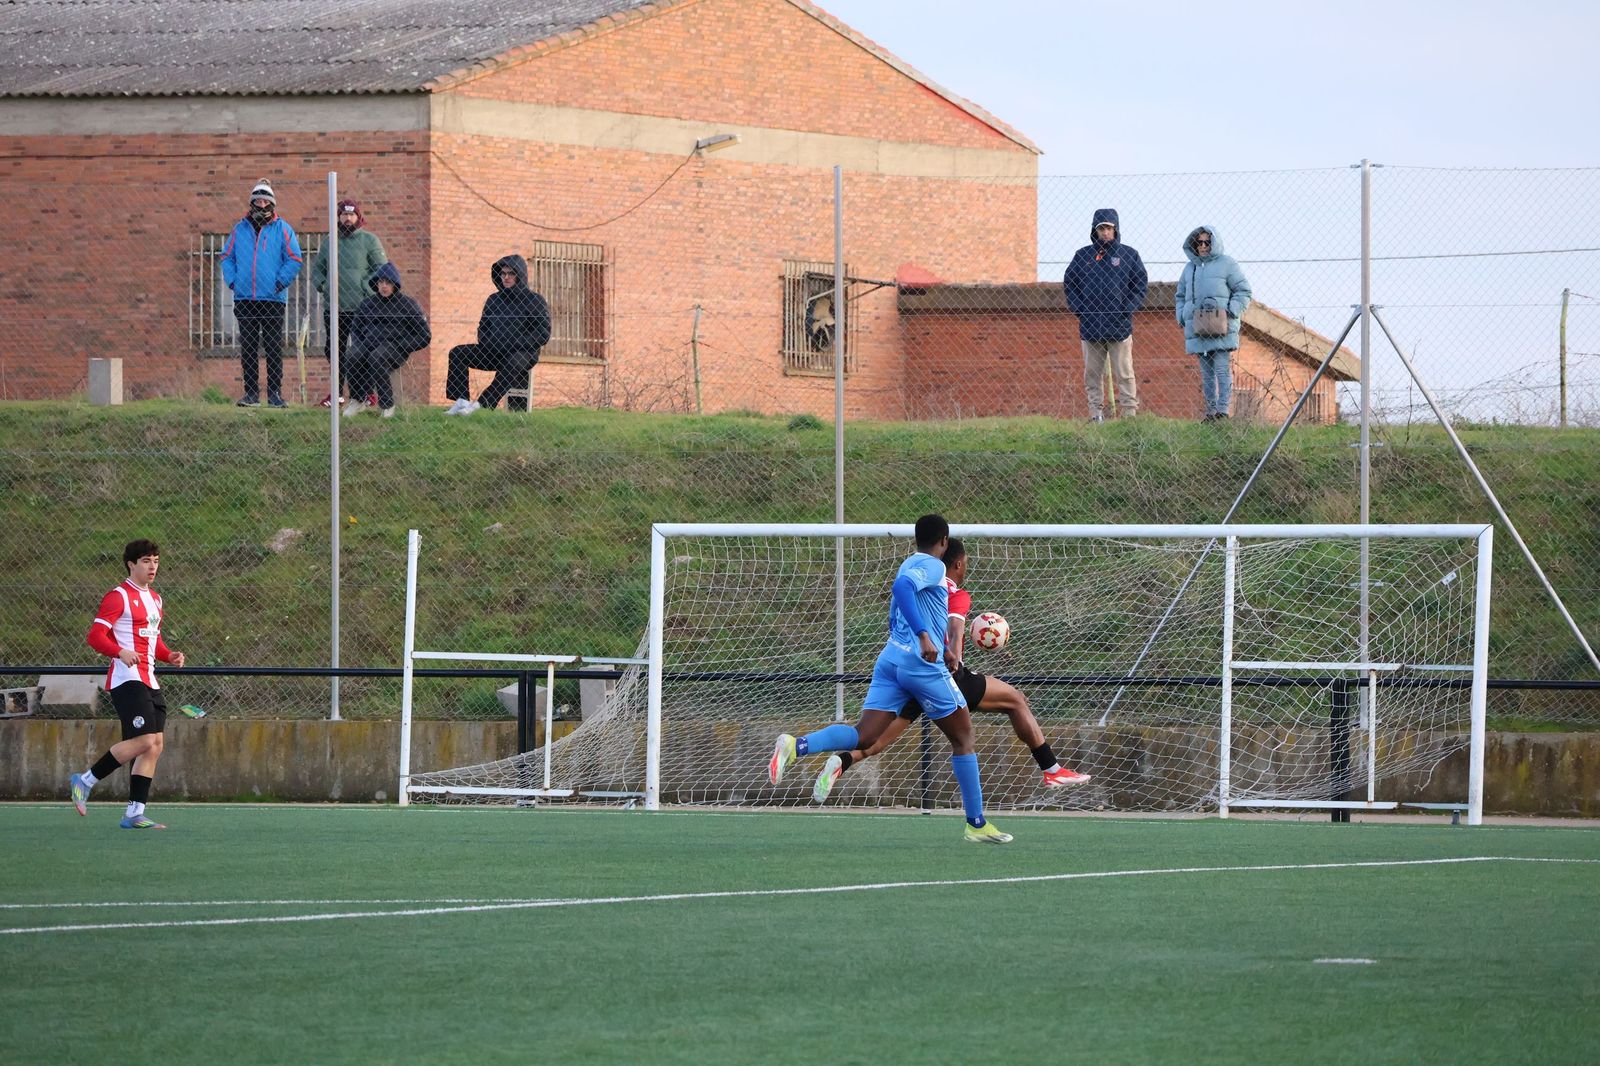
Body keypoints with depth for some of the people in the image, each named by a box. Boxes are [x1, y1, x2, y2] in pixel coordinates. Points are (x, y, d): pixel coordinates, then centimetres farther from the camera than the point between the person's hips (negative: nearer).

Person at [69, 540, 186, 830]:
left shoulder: (155, 599, 20)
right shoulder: (119, 596, -7)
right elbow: (95, 636, -13)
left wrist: (169, 656, 11)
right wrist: (121, 652, -29)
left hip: (149, 681, 9)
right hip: (127, 679, -9)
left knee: (156, 745, 2)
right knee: (145, 741, -18)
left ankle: (135, 814, 3)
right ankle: (85, 781, -5)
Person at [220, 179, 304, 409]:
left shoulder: (282, 230, 2)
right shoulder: (240, 229, 11)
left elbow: (295, 260, 2)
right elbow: (227, 257, 17)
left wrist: (280, 282, -7)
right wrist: (232, 281, 3)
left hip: (273, 299, -3)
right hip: (245, 300, 3)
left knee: (274, 349, -2)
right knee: (248, 350, 4)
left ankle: (275, 393, 1)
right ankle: (251, 393, 9)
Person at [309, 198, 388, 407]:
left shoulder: (369, 240, 2)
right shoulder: (329, 242, 15)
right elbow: (316, 268, 22)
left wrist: (367, 289, -12)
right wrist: (322, 286, 4)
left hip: (361, 307, -5)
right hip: (333, 309, 5)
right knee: (334, 351, 7)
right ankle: (335, 393, 14)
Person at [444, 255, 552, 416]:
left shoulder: (535, 301, 2)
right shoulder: (494, 300, 17)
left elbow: (543, 335, -5)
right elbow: (483, 327, 24)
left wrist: (515, 345, -15)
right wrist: (485, 343, 0)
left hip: (523, 353, -6)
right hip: (493, 352, 6)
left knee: (512, 363, -41)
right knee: (457, 353, -14)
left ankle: (480, 404, -50)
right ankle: (460, 401, -29)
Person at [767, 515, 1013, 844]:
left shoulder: (909, 565, 23)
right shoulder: (933, 566, -5)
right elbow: (901, 587, -25)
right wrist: (924, 635, -33)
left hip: (891, 656, 8)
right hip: (922, 663, -8)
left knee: (865, 734, -5)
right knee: (962, 737, 8)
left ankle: (797, 746, -30)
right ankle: (976, 824, 11)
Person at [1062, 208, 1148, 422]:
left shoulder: (1128, 255, 5)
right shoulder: (1083, 255, 9)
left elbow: (1141, 284, 8)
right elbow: (1069, 283, 13)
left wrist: (1128, 308, -4)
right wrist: (1078, 308, 0)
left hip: (1119, 324, -2)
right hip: (1090, 323, 2)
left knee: (1124, 373, -3)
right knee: (1092, 373, 3)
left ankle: (1129, 412, -2)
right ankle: (1096, 413, 7)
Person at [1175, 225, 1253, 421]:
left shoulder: (1226, 264, 5)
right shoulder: (1190, 268, 20)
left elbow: (1243, 291, 4)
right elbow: (1180, 296, 29)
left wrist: (1232, 312, -8)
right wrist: (1182, 317, 12)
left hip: (1221, 329, -5)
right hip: (1197, 329, 5)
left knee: (1222, 370, -11)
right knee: (1206, 372, 5)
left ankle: (1223, 410, -14)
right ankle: (1211, 411, 7)